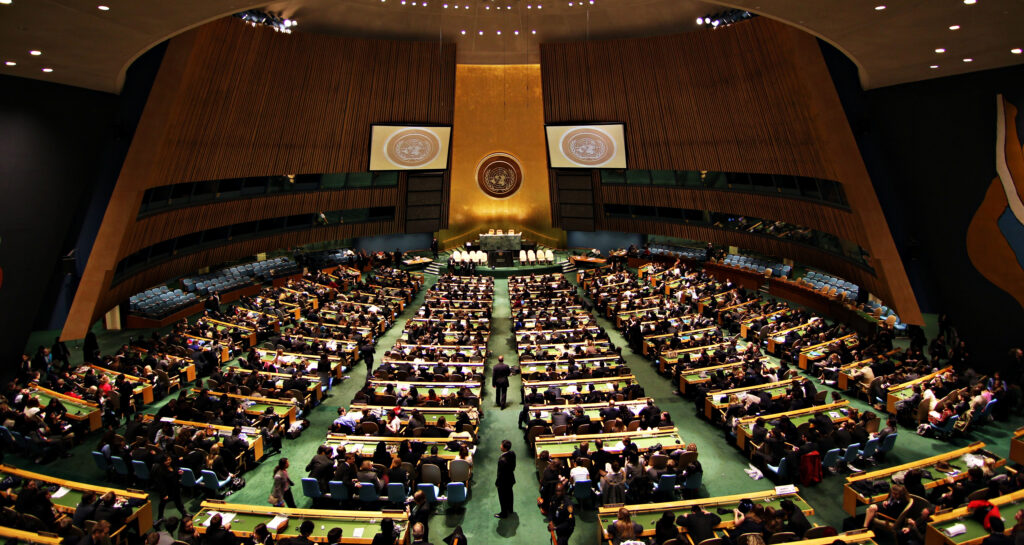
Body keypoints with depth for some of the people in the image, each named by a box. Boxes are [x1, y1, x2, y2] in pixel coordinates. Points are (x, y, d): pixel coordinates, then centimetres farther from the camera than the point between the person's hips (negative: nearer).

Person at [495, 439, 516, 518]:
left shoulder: (502, 460, -39)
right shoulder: (512, 453, -16)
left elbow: (500, 474, -28)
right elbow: (514, 465, 1)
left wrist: (497, 483, -13)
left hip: (503, 482, -7)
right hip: (511, 479, 7)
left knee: (503, 498, 17)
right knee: (509, 494, 29)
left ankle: (504, 513, 38)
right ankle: (510, 509, 50)